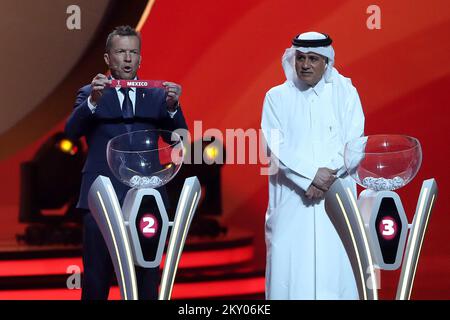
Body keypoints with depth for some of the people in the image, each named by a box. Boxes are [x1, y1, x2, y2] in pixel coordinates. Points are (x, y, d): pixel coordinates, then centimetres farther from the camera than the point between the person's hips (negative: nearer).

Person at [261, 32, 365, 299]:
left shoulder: (345, 93, 7)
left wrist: (328, 176, -14)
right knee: (289, 262, -5)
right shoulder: (277, 97, 5)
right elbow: (276, 146, -4)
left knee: (335, 264, -4)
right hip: (292, 200, 0)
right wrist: (312, 174, -15)